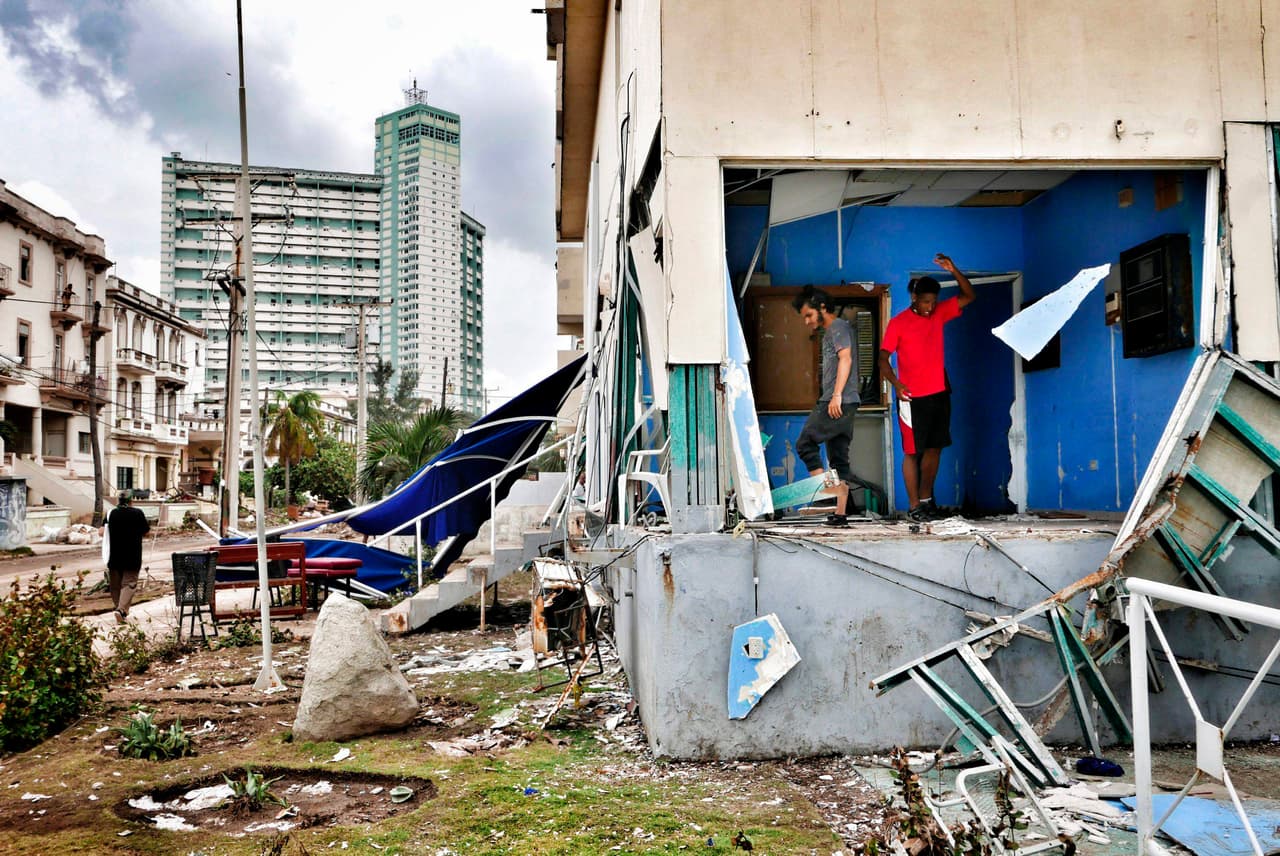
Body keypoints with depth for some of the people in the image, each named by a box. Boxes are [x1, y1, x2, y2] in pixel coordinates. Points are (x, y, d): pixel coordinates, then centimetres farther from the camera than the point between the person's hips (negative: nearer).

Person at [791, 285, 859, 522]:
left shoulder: (838, 326, -3)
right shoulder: (829, 333, 25)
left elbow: (846, 359, -17)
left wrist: (836, 395, -24)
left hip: (838, 402, -10)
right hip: (841, 404, 10)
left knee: (805, 444, -9)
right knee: (839, 459, 6)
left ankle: (826, 491, -11)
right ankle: (839, 512, 5)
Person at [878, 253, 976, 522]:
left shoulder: (939, 314, 7)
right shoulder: (898, 322, -7)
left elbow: (969, 296, 7)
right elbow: (883, 358, -9)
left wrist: (954, 271, -9)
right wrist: (896, 383, -26)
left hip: (939, 394, 5)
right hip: (912, 398, -5)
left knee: (934, 448, 10)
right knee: (912, 452, -2)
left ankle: (926, 498, 21)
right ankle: (914, 506, 2)